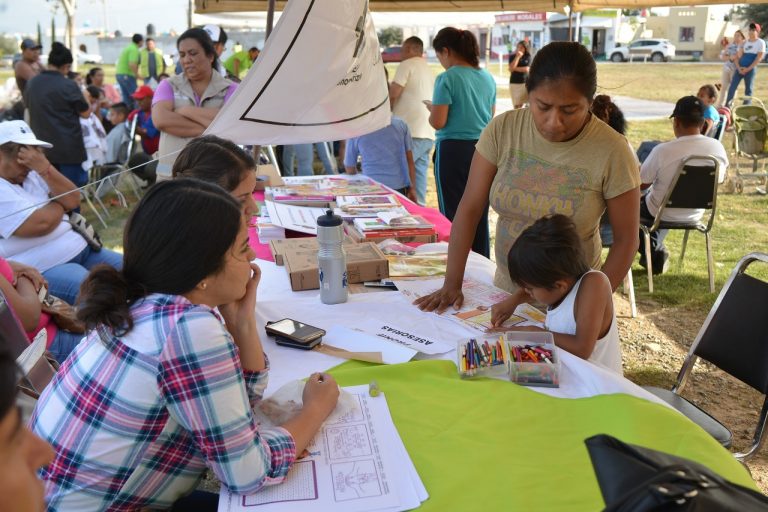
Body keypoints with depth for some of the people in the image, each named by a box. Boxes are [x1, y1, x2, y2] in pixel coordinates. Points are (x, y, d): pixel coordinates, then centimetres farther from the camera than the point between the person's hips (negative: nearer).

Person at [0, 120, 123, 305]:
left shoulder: (32, 175, 11)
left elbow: (73, 200, 1)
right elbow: (41, 223, -21)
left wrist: (44, 167, -12)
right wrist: (60, 204, 0)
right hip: (43, 271, -9)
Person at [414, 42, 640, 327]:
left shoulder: (612, 151, -17)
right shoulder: (503, 130, -12)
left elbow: (625, 240, -9)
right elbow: (469, 209, -8)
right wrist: (451, 284, -12)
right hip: (506, 292, 3)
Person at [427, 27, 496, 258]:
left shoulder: (447, 78, -10)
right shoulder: (487, 78, 9)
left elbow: (438, 122, -13)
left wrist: (431, 109, 6)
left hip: (454, 150, -6)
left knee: (453, 213, 4)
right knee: (480, 214, 13)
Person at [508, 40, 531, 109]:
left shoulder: (528, 57, 4)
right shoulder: (512, 56, 3)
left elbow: (526, 69, -8)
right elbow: (511, 68, -11)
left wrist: (515, 68, -6)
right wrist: (517, 56, -12)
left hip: (525, 83, 0)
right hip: (514, 83, 0)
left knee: (521, 104, -1)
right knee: (516, 105, -4)